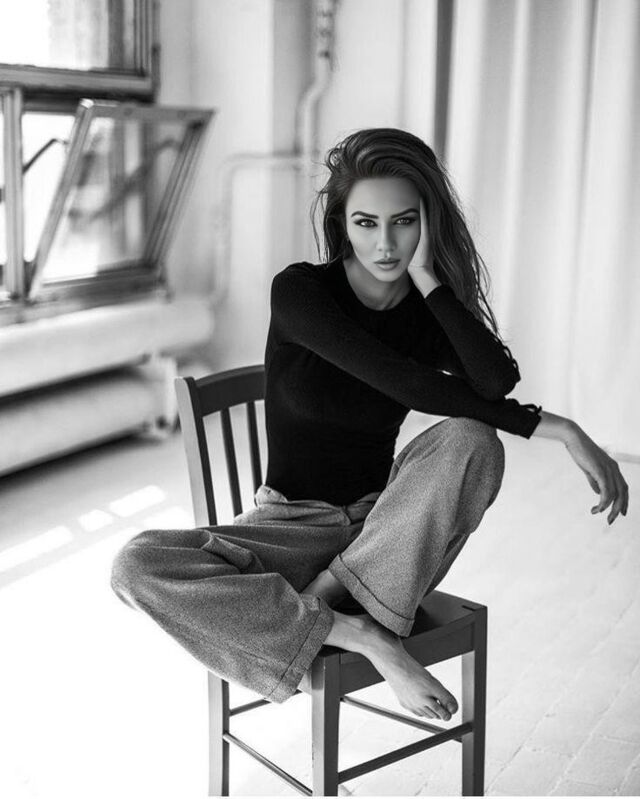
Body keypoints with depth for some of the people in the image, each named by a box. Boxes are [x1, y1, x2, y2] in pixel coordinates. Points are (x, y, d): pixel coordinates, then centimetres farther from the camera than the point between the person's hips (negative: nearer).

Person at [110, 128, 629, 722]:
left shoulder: (434, 311, -1)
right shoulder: (299, 291, -11)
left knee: (471, 442, -30)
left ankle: (318, 605, -21)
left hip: (384, 529, 1)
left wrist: (426, 278, -20)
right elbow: (399, 382, -24)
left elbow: (498, 381, -24)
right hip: (290, 527, -1)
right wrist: (553, 427, -23)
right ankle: (358, 635, -24)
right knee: (138, 566, -28)